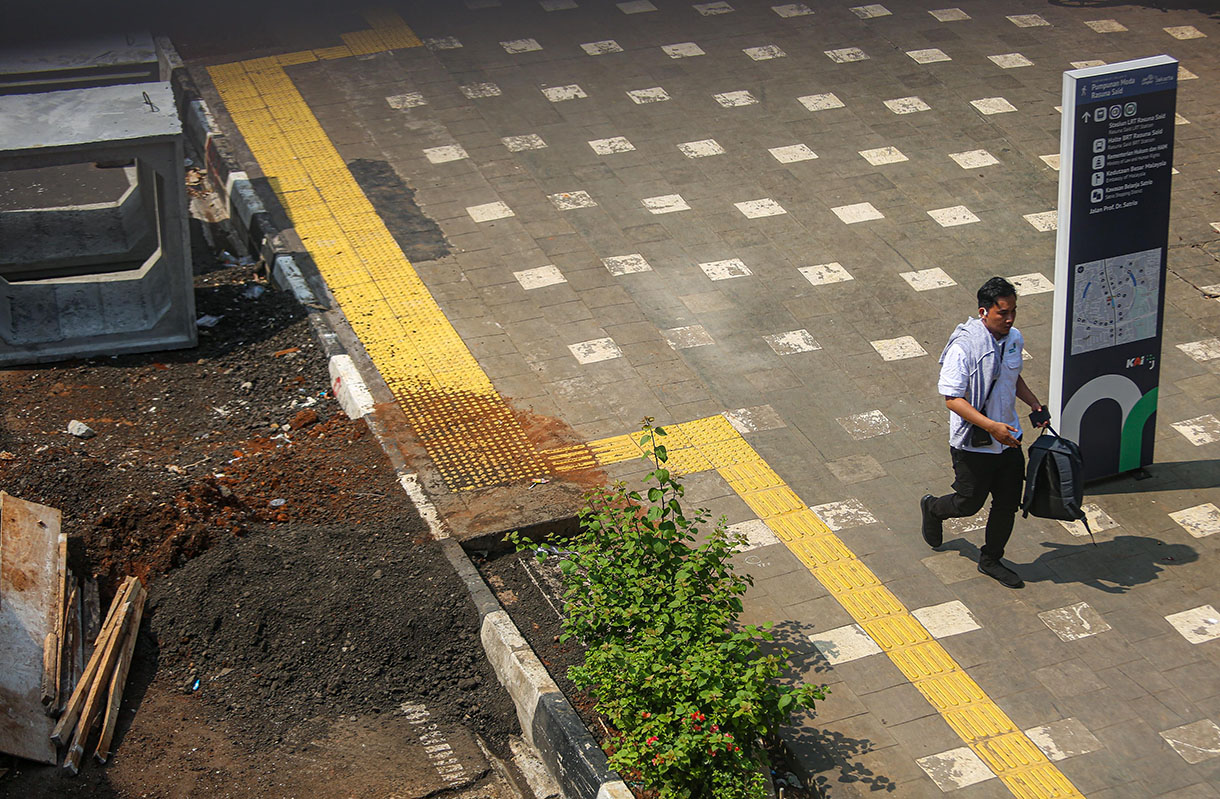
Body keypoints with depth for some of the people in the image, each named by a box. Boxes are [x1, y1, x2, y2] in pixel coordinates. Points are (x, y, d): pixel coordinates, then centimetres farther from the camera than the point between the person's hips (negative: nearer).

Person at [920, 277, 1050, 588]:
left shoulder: (1014, 338, -1)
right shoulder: (963, 347, -25)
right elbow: (953, 399, -24)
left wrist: (1035, 405, 4)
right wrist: (992, 427, -31)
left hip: (1008, 437, 6)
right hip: (973, 443, -6)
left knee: (1008, 503, 12)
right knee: (969, 503, 10)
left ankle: (991, 560, 32)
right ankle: (933, 508, 43)